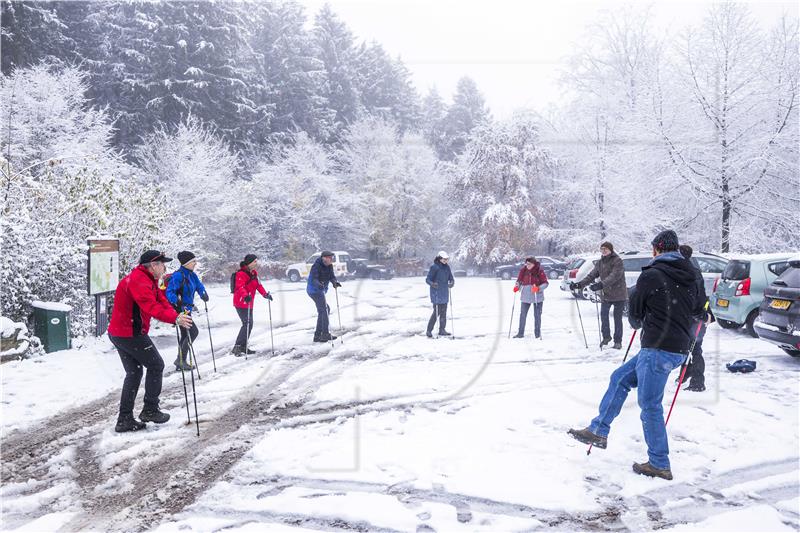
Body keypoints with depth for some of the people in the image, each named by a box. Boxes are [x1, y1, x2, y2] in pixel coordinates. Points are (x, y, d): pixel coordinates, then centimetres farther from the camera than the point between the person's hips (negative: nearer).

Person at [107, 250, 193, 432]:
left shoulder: (148, 280, 13)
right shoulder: (139, 281, -21)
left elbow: (161, 300, 6)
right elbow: (151, 307, -35)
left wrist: (177, 316, -10)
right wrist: (175, 319, -43)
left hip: (119, 333, 11)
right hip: (131, 334, -11)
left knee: (133, 373, 15)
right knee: (156, 365, 3)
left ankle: (124, 419, 18)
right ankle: (150, 410, 10)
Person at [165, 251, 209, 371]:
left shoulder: (192, 275, 8)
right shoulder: (178, 275, -19)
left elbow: (199, 286, 8)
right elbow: (169, 292, -23)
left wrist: (203, 294, -14)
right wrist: (177, 301, -41)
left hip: (187, 309, 9)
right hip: (179, 310, -9)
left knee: (185, 335, 16)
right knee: (193, 332, -12)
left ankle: (181, 361, 27)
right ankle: (181, 360, -3)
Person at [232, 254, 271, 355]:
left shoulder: (254, 273, 12)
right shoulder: (241, 274, -17)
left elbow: (258, 284, 18)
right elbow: (240, 287, -29)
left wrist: (265, 294, 6)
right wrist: (245, 295, -46)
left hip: (249, 303, 10)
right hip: (241, 303, -10)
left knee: (249, 324, 13)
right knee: (247, 324, -17)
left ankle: (243, 347, 24)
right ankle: (237, 347, -13)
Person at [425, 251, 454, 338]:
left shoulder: (447, 267, 8)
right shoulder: (434, 267, -11)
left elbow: (451, 278, 13)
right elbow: (427, 279, -11)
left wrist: (452, 282, -10)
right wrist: (432, 284, -31)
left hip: (445, 293, 7)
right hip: (436, 293, -7)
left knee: (444, 312, 10)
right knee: (437, 312, -10)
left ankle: (442, 330, 20)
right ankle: (429, 331, -1)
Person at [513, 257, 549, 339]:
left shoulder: (539, 271, -10)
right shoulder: (523, 270, -2)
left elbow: (545, 283, -9)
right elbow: (519, 280, 9)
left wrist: (538, 288, -26)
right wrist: (517, 287, -11)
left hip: (537, 297, -2)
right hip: (526, 297, 3)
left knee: (537, 315, 8)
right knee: (522, 315, 4)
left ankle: (537, 333, 20)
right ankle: (521, 333, 14)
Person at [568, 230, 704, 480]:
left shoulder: (651, 274, -10)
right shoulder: (689, 276, 11)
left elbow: (634, 311, -1)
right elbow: (698, 309, 24)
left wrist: (638, 324, 19)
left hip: (658, 348, -9)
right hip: (679, 348, 9)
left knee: (650, 405, 1)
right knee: (620, 378, 16)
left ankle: (659, 464, 11)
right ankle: (599, 430, 19)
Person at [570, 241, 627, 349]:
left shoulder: (617, 261, -13)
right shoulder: (600, 262, 8)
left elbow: (614, 276, -28)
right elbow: (591, 275, 4)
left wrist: (601, 284, -42)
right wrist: (579, 284, -9)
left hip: (618, 295, -5)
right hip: (605, 295, 5)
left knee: (617, 318, 2)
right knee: (603, 315, -3)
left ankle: (618, 341, 13)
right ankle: (606, 337, 18)